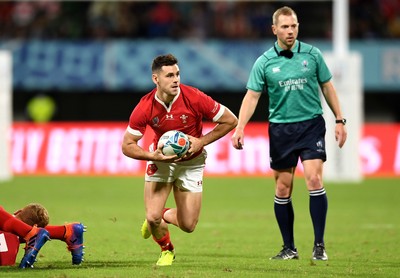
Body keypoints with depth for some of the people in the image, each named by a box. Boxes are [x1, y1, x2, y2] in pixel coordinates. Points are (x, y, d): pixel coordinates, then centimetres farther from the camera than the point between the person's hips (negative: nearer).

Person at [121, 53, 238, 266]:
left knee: (188, 225, -3)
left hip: (191, 162, 0)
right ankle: (167, 251, 22)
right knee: (153, 217, -13)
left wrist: (201, 141, -21)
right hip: (161, 159, 0)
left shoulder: (195, 98, -25)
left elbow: (230, 121, -14)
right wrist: (153, 155, -29)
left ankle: (164, 215, 34)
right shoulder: (145, 108, -22)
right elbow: (127, 145, -13)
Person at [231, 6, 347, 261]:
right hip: (280, 128, 1)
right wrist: (240, 127, -14)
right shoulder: (264, 62, -1)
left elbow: (327, 87, 11)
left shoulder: (312, 54, 2)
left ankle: (319, 245, -9)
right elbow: (252, 96, -1)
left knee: (314, 179, -16)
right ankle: (289, 248, 14)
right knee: (283, 189, 3)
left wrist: (340, 120, 9)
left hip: (311, 125, -1)